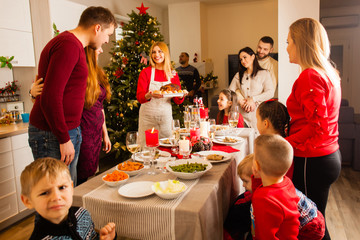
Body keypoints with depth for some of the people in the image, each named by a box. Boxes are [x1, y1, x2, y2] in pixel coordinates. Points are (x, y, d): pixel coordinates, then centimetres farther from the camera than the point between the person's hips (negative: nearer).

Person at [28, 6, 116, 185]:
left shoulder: (73, 45, 16)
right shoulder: (69, 45, -16)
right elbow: (50, 98, -23)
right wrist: (64, 139, -17)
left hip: (68, 132, 10)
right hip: (52, 136, -10)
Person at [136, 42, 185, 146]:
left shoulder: (173, 74, 6)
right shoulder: (146, 72, -2)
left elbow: (178, 101, 8)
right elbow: (139, 97, -9)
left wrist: (181, 96, -14)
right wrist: (150, 95, -29)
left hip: (166, 115, 3)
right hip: (148, 116, -2)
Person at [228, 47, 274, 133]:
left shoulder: (264, 74, 8)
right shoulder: (238, 75, 19)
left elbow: (270, 93, -4)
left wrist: (253, 99, -12)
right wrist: (240, 100, -8)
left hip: (257, 113, -2)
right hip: (242, 114, 3)